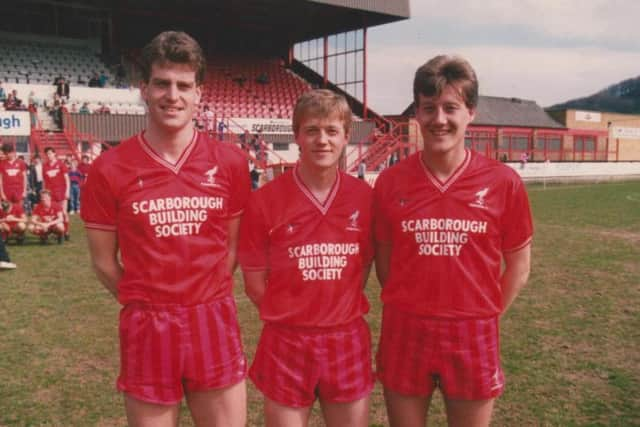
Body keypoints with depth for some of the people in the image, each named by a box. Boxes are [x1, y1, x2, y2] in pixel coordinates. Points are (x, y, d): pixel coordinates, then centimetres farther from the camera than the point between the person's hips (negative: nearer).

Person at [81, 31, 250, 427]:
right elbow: (104, 261, 3)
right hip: (146, 329, -1)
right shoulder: (109, 169, -6)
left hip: (215, 324, 1)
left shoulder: (230, 161, -2)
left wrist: (204, 301, 5)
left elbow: (234, 246, 7)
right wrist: (146, 305, 7)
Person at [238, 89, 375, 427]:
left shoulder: (364, 197, -3)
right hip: (286, 343, -2)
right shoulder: (265, 200, -10)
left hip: (348, 341, 2)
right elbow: (254, 281, -2)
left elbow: (363, 266, 8)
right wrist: (291, 316, -1)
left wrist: (338, 310, 3)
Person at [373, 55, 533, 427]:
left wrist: (484, 318, 2)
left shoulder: (504, 182, -7)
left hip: (473, 338, 0)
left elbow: (518, 265, 4)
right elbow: (384, 261, 6)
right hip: (404, 333, 1)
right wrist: (409, 311, 3)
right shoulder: (390, 182, -4)